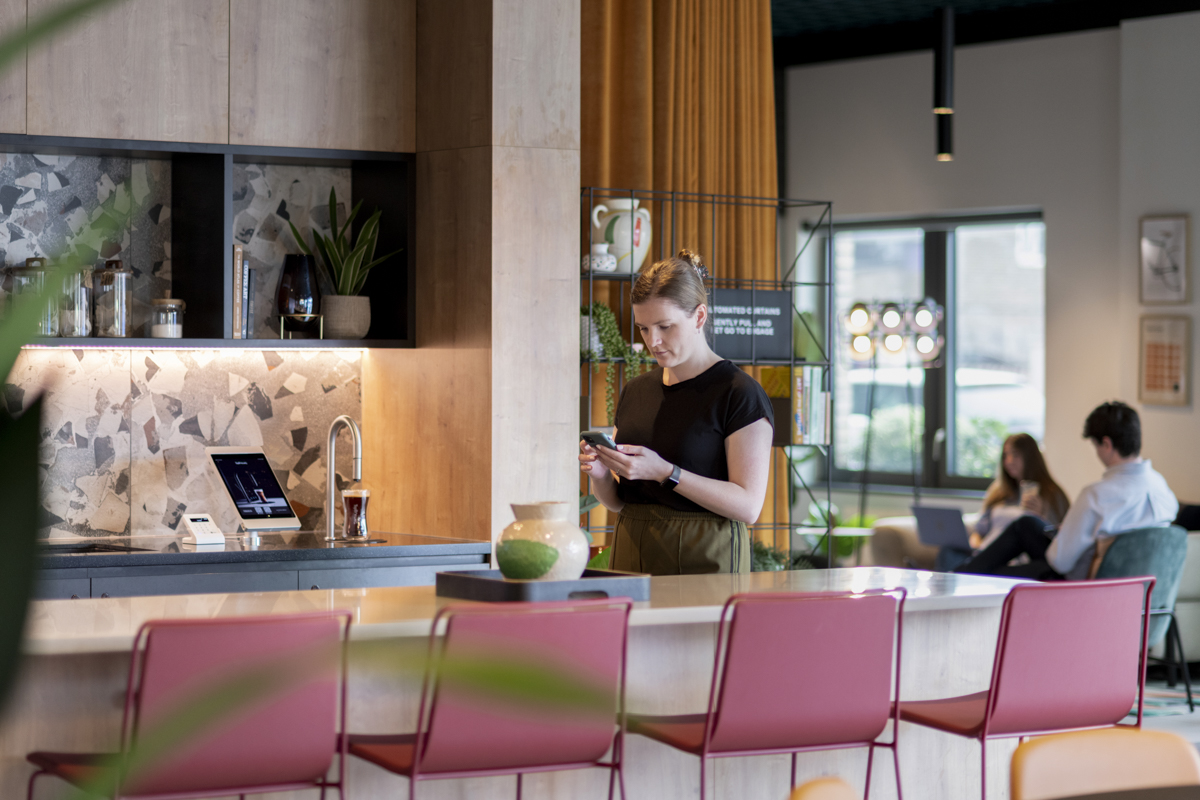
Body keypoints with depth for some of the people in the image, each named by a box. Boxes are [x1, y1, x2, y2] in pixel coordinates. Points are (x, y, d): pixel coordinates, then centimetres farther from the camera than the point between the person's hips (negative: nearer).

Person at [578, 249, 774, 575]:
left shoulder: (740, 393, -5)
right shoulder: (636, 391, 14)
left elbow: (748, 505, -13)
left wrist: (664, 472, -20)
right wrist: (600, 474, -3)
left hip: (703, 560, -5)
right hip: (632, 554, 5)